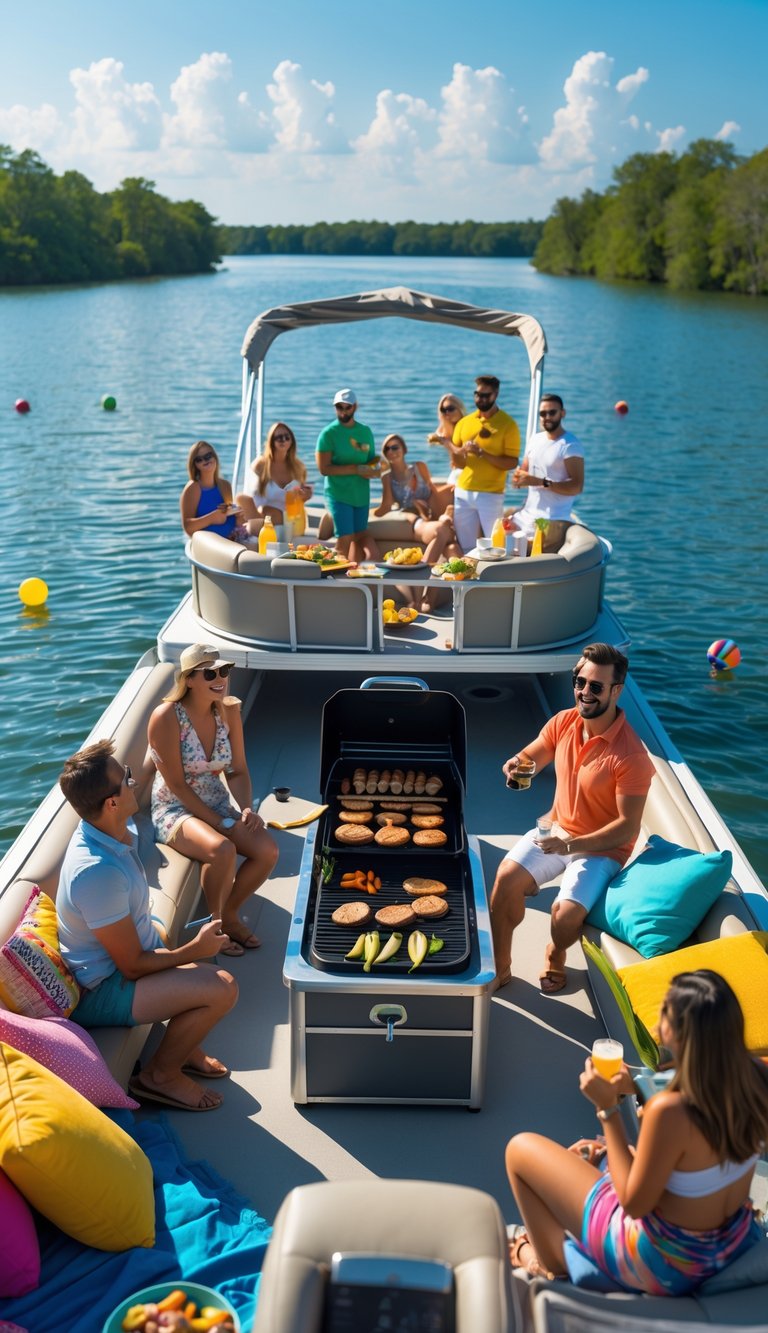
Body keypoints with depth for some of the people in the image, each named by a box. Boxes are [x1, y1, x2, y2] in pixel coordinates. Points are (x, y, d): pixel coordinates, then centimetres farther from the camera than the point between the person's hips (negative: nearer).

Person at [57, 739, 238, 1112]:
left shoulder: (118, 831, -5)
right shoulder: (98, 871, -35)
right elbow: (132, 966, -25)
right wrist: (196, 949, -12)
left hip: (129, 955, 10)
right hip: (101, 993, -10)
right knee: (221, 988, -21)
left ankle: (183, 1046, 26)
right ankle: (160, 1075, 1)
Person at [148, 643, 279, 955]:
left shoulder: (229, 711, -2)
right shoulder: (166, 717, -19)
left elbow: (238, 771, 2)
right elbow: (177, 786, -18)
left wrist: (246, 809, -17)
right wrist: (221, 823, -19)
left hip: (218, 804, 6)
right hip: (174, 810, -5)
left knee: (267, 851, -18)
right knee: (222, 850, -34)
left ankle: (229, 912, 9)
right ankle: (215, 921, -4)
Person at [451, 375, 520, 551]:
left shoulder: (508, 425, -5)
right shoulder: (464, 422, 10)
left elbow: (512, 463, -11)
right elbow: (455, 459, 13)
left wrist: (482, 453, -21)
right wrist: (462, 450, -9)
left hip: (490, 495, -4)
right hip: (463, 492, 5)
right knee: (466, 547, 10)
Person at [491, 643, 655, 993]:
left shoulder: (630, 755, -25)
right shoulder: (563, 722, -7)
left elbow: (628, 827, -22)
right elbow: (531, 758, 8)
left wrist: (573, 845, -30)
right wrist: (518, 765, -18)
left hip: (602, 848, -5)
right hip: (557, 830, 5)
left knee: (566, 913, -25)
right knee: (506, 876, -18)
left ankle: (555, 958, 14)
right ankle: (499, 968, 4)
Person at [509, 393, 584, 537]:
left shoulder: (570, 445, -12)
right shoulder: (535, 440, 11)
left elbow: (577, 486, -19)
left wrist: (541, 482, -26)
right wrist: (518, 479, -7)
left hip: (551, 521, -8)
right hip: (526, 513, 8)